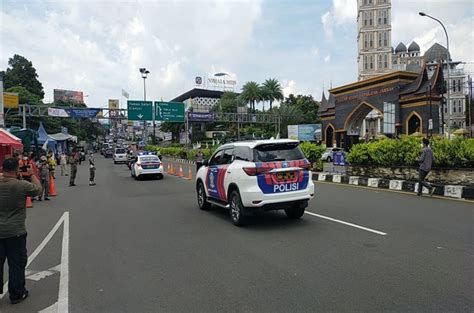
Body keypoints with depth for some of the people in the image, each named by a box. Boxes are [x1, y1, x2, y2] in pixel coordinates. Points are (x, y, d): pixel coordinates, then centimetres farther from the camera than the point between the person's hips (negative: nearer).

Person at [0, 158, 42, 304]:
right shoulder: (22, 185, -19)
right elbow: (38, 189, -2)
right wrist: (32, 174, 8)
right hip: (15, 232, -4)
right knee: (16, 263, 9)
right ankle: (16, 294, 20)